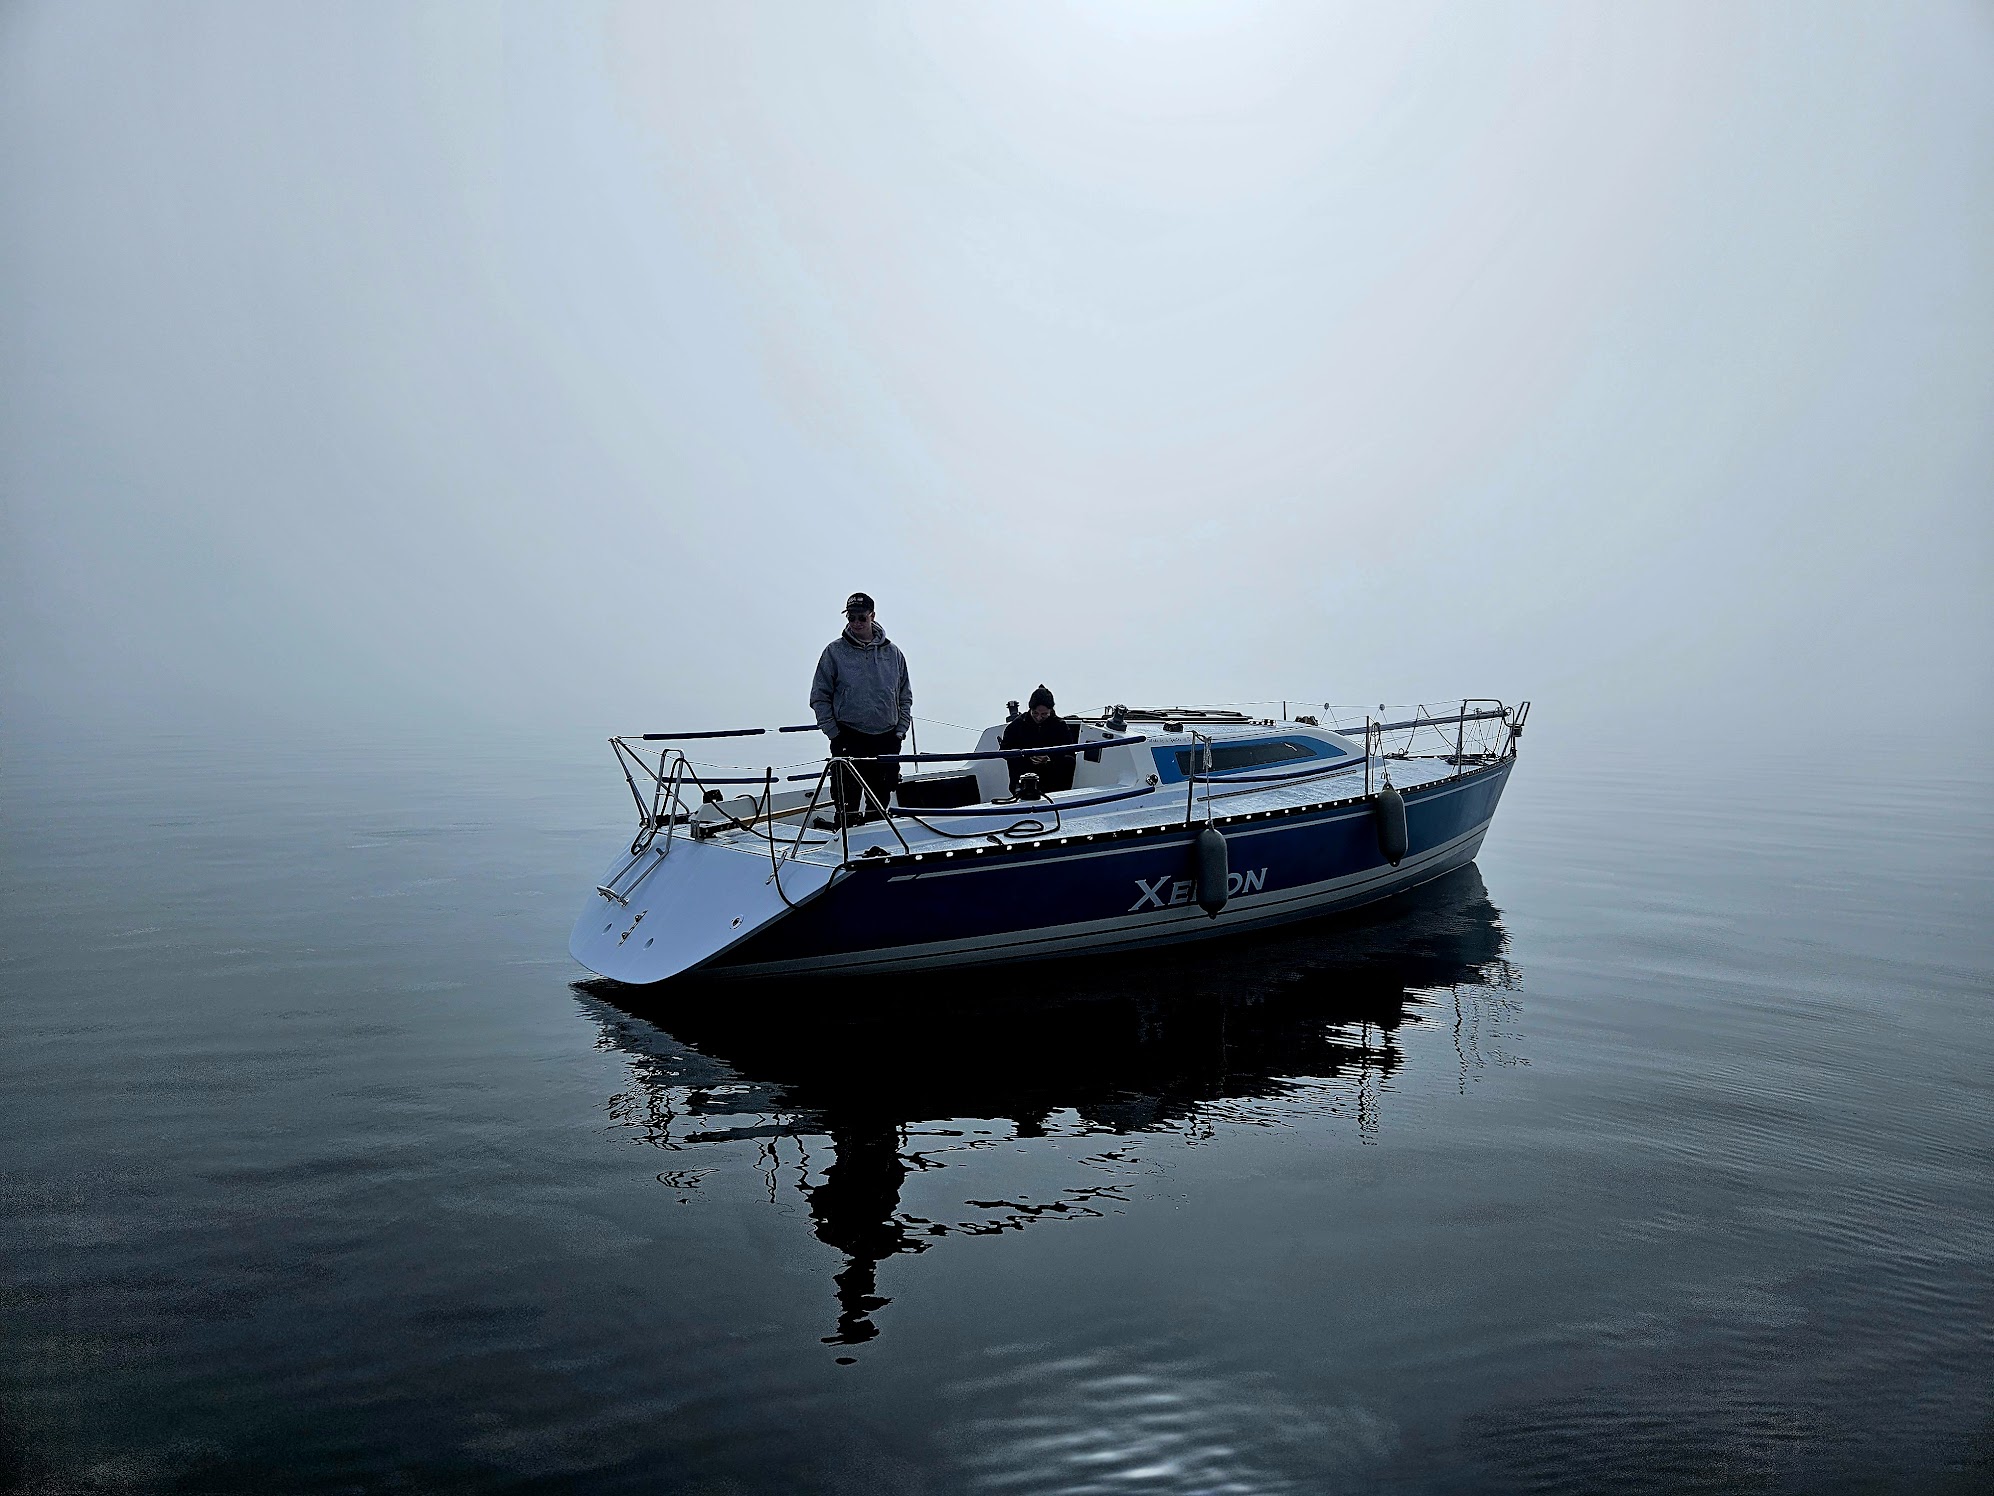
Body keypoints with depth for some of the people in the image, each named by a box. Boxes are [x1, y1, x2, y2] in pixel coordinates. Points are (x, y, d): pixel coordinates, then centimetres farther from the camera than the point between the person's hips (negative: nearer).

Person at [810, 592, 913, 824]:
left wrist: (900, 731, 6)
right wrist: (834, 734, -6)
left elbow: (905, 697, 15)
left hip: (887, 740, 3)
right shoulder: (834, 652, 1)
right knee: (848, 800, -8)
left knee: (881, 800, 9)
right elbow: (819, 697, 1)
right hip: (849, 739, -3)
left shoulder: (893, 652, 9)